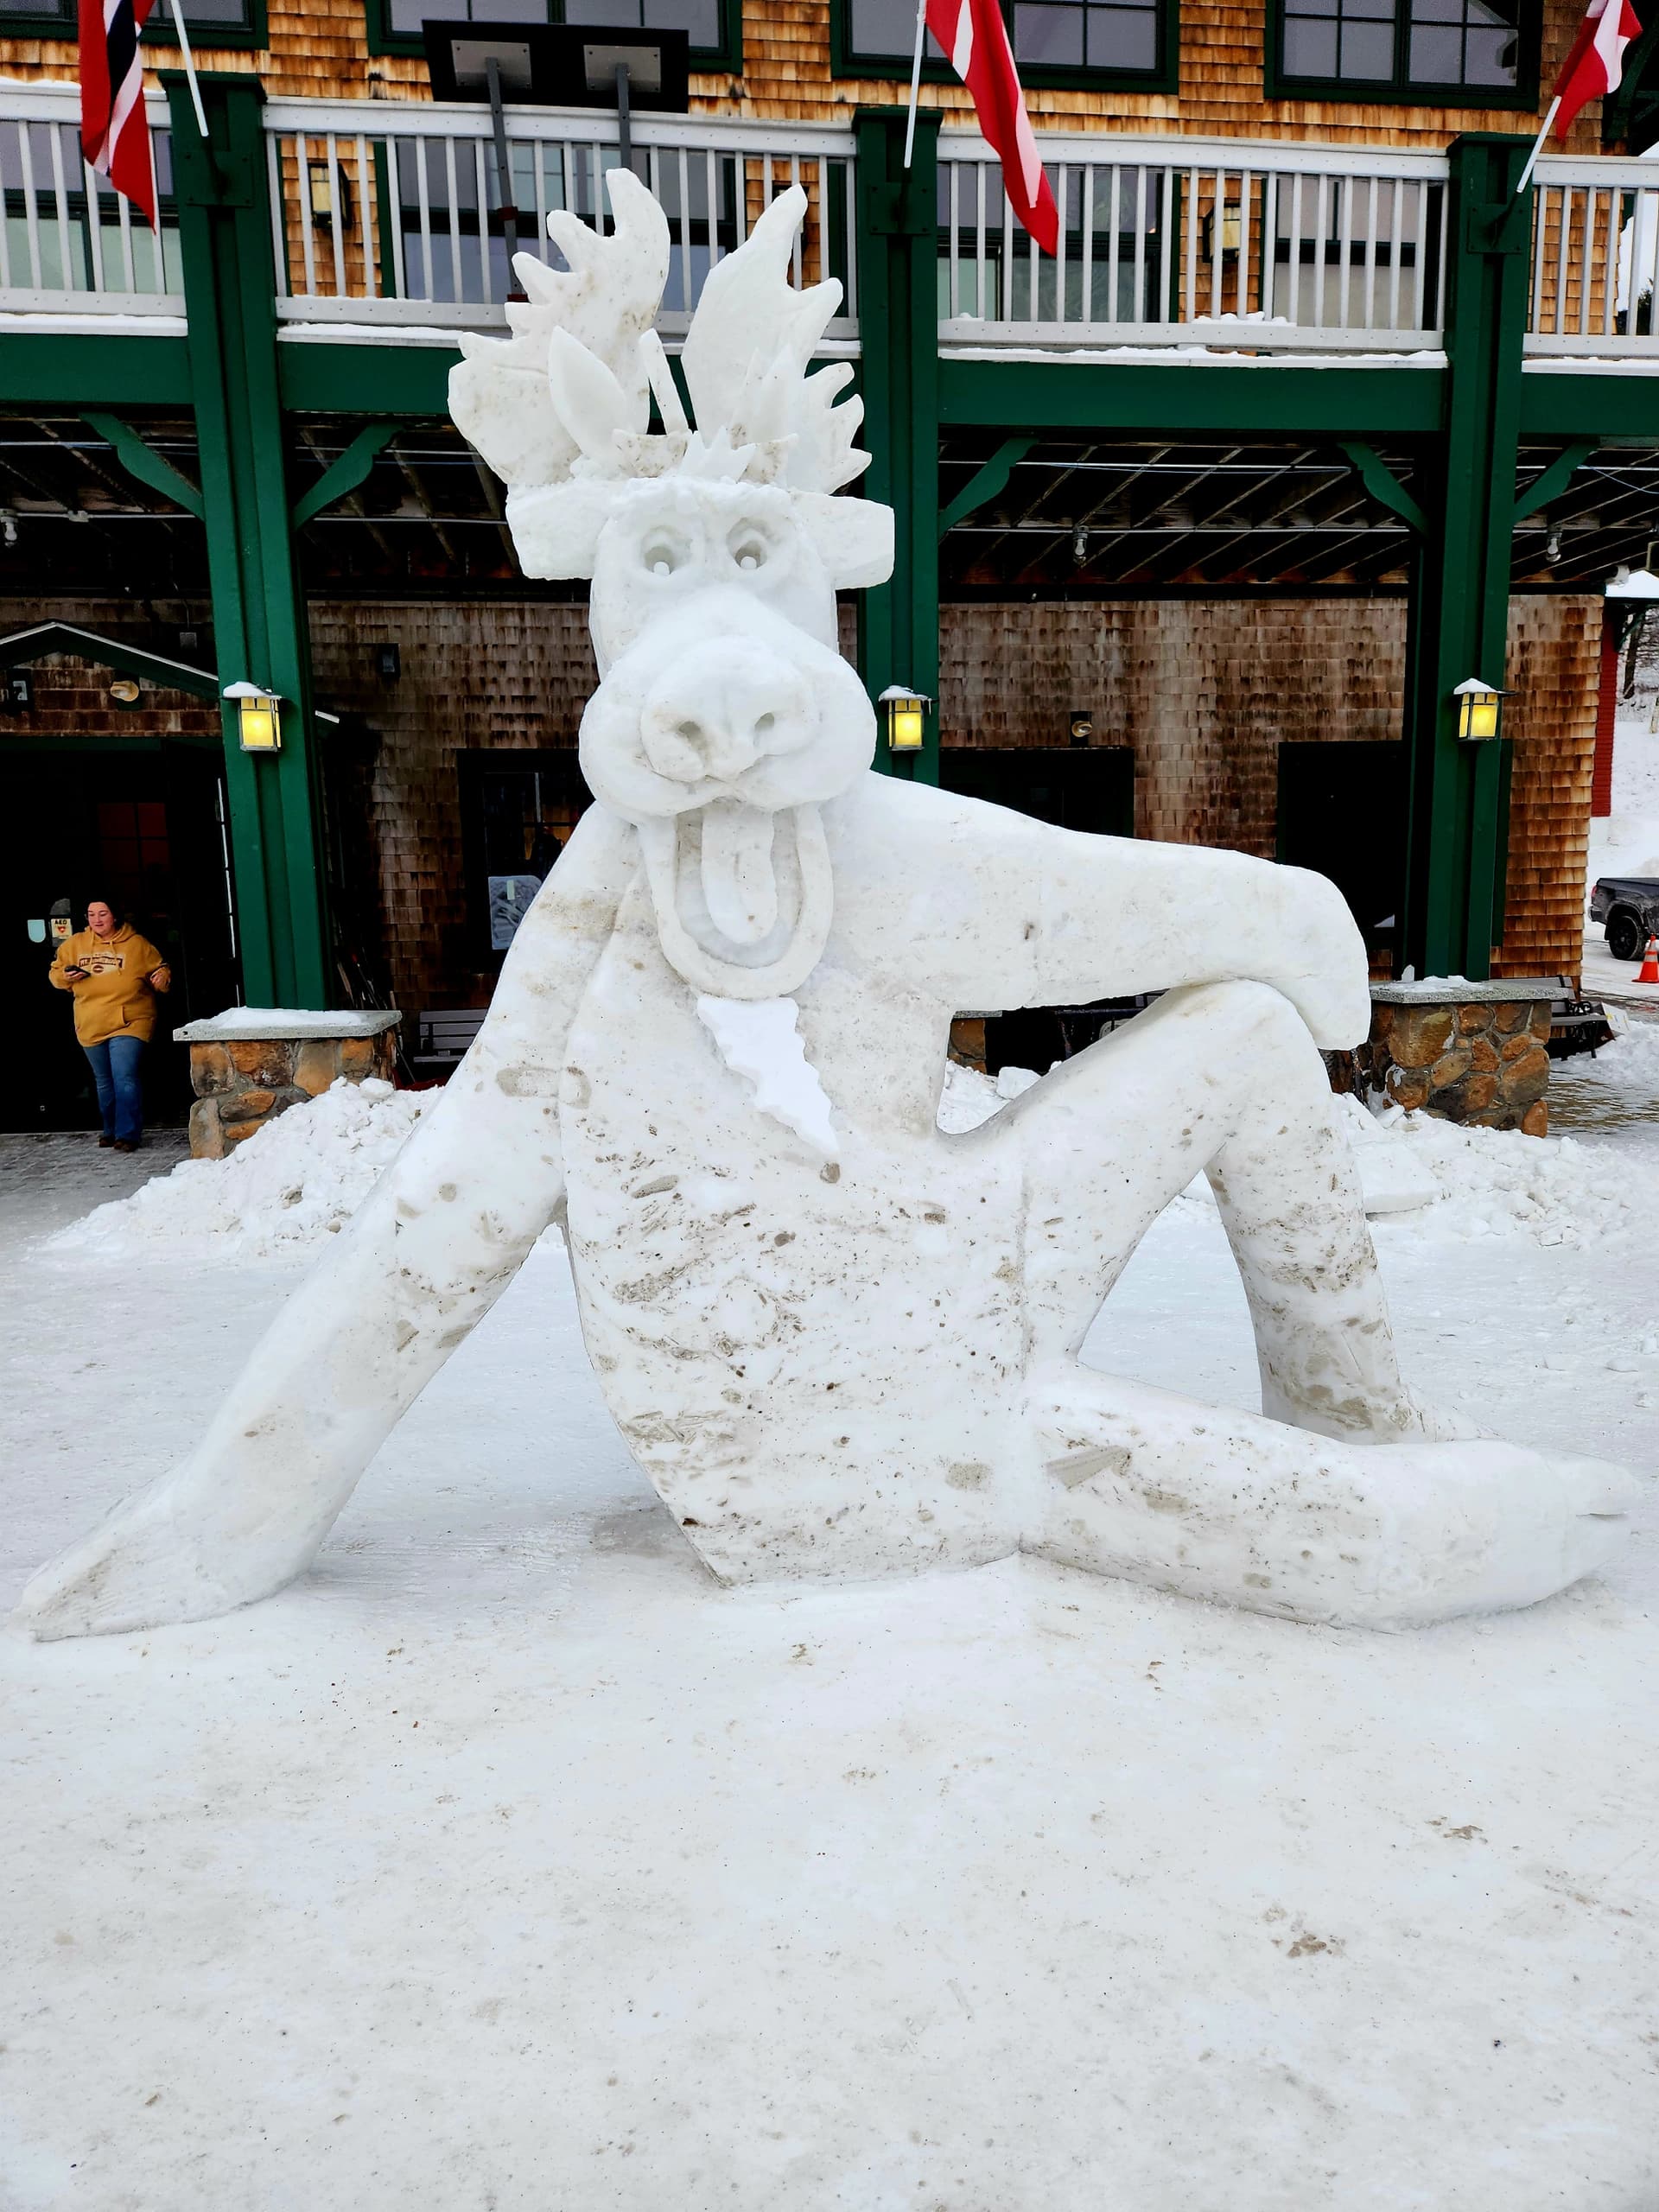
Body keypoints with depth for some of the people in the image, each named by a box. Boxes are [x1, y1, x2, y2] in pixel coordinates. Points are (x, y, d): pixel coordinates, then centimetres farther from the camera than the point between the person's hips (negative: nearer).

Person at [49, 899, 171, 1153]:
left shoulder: (136, 944, -2)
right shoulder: (74, 944, 7)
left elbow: (160, 968, 5)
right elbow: (56, 972, 16)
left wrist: (163, 978, -18)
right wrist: (65, 976, -6)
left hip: (128, 1024, -5)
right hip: (91, 1027, 5)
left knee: (125, 1079, -16)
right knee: (104, 1083, 16)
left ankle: (128, 1134, -10)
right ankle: (111, 1130, 30)